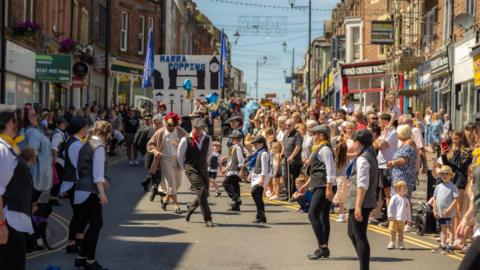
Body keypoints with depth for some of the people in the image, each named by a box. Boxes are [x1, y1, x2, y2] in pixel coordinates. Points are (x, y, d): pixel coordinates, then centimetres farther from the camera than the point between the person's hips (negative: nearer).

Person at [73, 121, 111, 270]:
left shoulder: (86, 145, 14)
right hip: (90, 192, -9)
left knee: (93, 224, 15)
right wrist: (102, 193, -18)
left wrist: (102, 180, 33)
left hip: (80, 190, 9)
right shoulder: (99, 147, -12)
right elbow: (98, 173, -18)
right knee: (96, 224, -1)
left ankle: (81, 257, 18)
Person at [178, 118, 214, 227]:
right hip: (191, 169, -5)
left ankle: (191, 207, 35)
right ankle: (207, 219, -15)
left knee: (205, 194, 4)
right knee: (201, 191, -19)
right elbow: (179, 155, 5)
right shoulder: (186, 140, -10)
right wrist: (185, 167, 12)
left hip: (203, 169, 5)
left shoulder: (208, 139, 1)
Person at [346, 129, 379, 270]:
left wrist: (358, 206, -25)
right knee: (352, 233, 20)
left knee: (360, 237, -5)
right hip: (367, 202, 10)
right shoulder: (371, 155, 14)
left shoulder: (362, 159, -17)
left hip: (360, 203, -10)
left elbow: (362, 184, -23)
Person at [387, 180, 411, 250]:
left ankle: (401, 243, 16)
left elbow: (408, 210, 15)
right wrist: (390, 216, -13)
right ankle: (392, 243, 14)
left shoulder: (406, 200, 9)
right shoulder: (394, 198, -5)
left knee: (401, 231, 8)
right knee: (393, 231, 2)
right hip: (394, 218, -4)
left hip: (402, 219, 4)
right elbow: (390, 207, -7)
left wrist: (409, 219, 13)